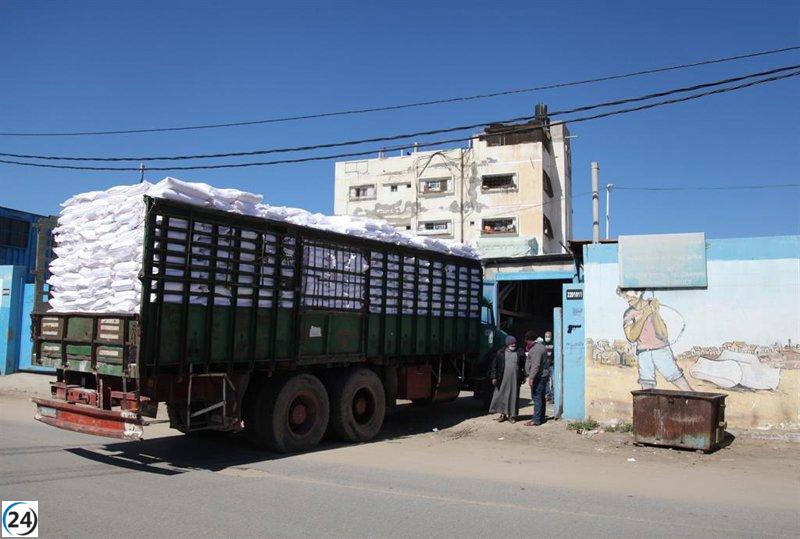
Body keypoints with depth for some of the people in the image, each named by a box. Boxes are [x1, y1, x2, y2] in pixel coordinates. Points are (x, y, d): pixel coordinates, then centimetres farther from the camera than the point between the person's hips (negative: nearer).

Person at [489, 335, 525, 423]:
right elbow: (494, 365, 4)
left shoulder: (520, 353, 4)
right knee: (501, 395, 3)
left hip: (515, 379, 0)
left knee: (513, 396, 4)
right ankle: (503, 414, 15)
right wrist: (494, 377, -1)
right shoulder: (500, 353, 3)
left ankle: (512, 415, 13)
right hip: (502, 379, 0)